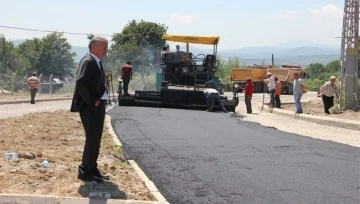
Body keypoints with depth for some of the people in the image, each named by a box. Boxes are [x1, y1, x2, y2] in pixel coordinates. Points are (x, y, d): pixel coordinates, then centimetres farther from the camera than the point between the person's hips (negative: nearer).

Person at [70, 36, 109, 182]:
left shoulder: (96, 62, 15)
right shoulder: (88, 61, -15)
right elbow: (80, 82, -26)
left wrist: (99, 101, 9)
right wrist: (91, 101, -20)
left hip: (98, 106, 10)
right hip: (90, 107, -10)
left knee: (95, 139, 14)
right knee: (92, 139, -6)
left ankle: (92, 169, 24)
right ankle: (85, 172, 2)